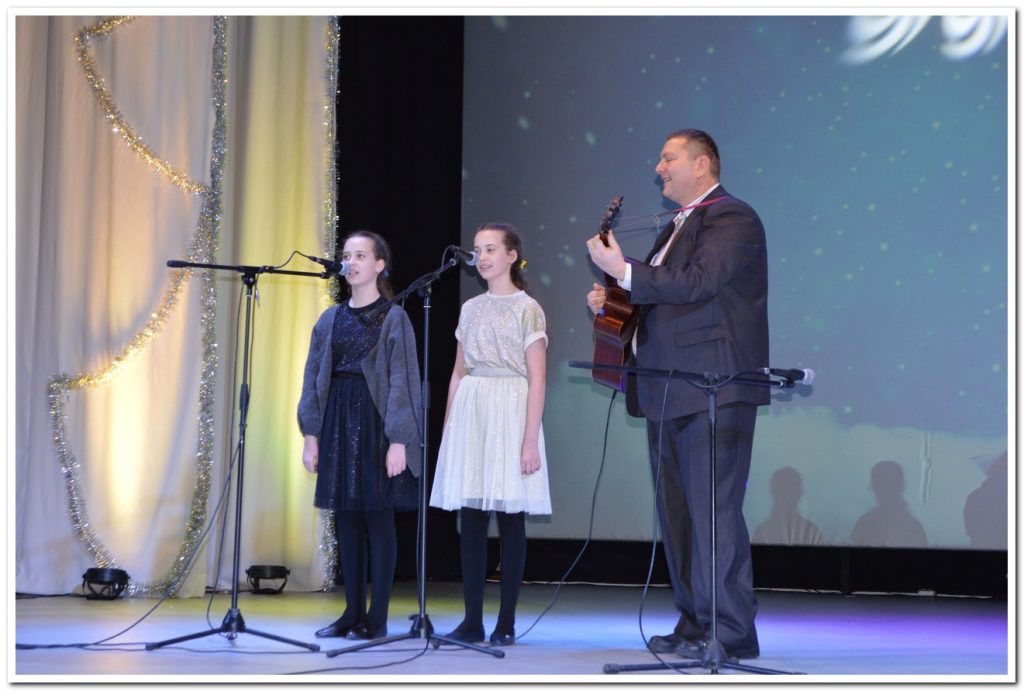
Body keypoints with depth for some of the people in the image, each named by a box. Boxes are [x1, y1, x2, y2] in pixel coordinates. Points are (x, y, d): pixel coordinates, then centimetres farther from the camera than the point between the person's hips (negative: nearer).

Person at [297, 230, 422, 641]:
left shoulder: (393, 319, -3)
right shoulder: (330, 320, 11)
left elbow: (402, 382, -8)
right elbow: (313, 377, 12)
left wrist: (398, 441, -15)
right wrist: (311, 435, 5)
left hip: (376, 423, -5)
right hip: (338, 422, 5)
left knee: (378, 518, -3)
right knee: (346, 520, 7)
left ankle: (377, 618, 2)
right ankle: (352, 612, 14)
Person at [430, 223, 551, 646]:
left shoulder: (527, 309, -2)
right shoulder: (471, 309, 14)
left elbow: (537, 379, -6)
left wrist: (530, 440, -12)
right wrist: (447, 429, 10)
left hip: (510, 414, -5)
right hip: (469, 414, 5)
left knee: (509, 517, -2)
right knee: (470, 517, 2)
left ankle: (506, 622, 3)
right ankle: (472, 619, 6)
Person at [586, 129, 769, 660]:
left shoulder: (733, 218, -8)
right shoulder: (676, 227, 22)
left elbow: (696, 283, -21)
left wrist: (623, 272, -17)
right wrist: (613, 299, 9)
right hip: (668, 394, 10)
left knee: (713, 508, -11)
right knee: (676, 511, 12)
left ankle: (731, 631, -9)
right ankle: (694, 624, 19)